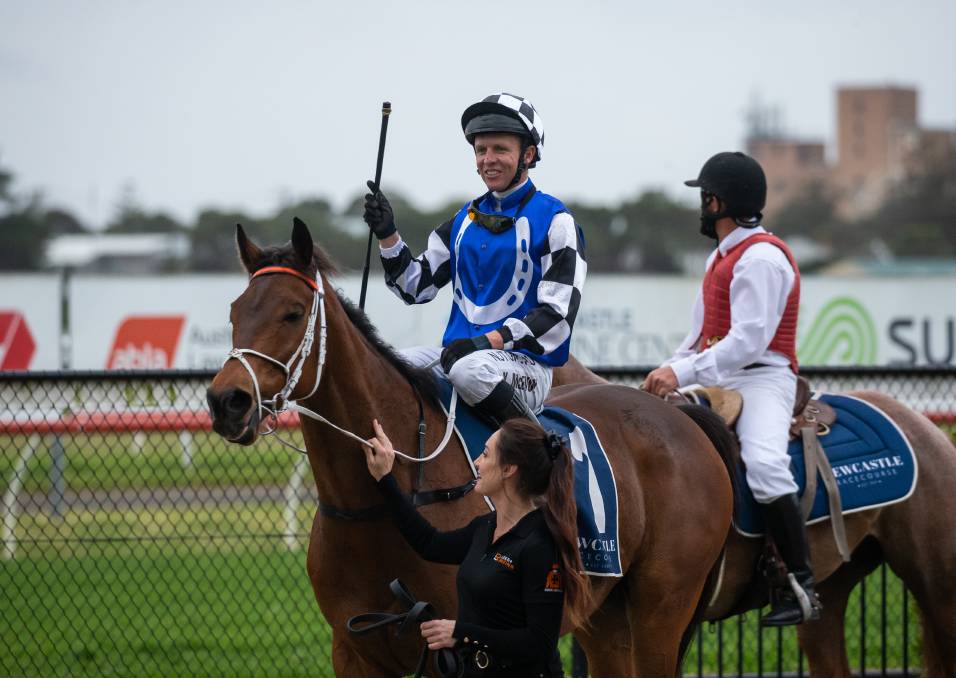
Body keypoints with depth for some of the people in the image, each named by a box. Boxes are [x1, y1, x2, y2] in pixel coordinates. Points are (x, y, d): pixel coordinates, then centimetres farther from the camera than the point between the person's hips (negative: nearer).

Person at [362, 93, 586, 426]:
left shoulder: (553, 220, -2)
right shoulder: (466, 219, 19)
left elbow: (558, 312, -10)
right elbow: (415, 286, 20)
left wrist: (489, 341, -20)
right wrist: (387, 235, 4)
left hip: (525, 363, -6)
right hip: (457, 352, 6)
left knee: (469, 369, -39)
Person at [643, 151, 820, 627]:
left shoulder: (761, 258, -13)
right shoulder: (722, 257, 19)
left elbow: (748, 340, -22)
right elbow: (704, 334, 23)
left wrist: (683, 373, -25)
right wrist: (670, 368, 6)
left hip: (762, 379, -11)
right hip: (719, 383, 11)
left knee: (764, 463, -33)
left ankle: (802, 587, -32)